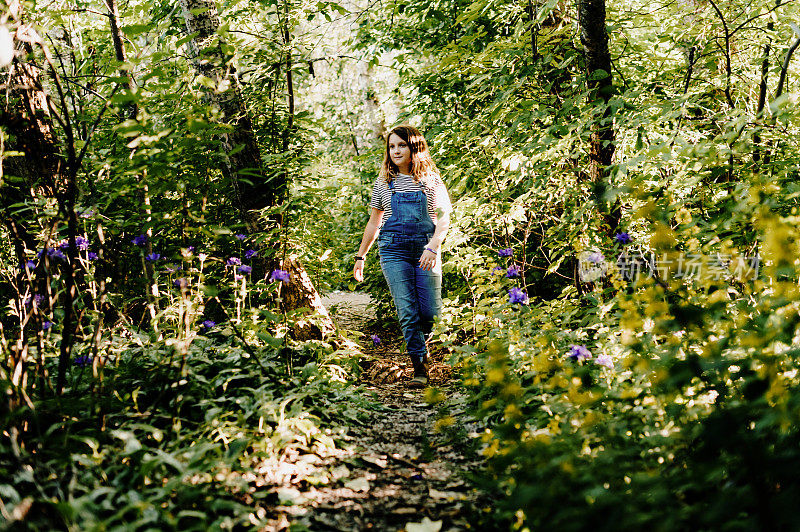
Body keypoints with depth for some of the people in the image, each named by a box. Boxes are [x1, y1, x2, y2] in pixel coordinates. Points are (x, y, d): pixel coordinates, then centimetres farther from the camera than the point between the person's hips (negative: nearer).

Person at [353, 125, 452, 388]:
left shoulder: (431, 181, 4)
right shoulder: (384, 183, 11)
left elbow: (444, 218, 0)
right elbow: (374, 222, 18)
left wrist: (433, 247, -16)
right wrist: (361, 256, 18)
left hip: (426, 250, -1)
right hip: (394, 250, 1)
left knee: (430, 311, -4)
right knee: (407, 311, -9)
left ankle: (419, 343, 29)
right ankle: (419, 366, -4)